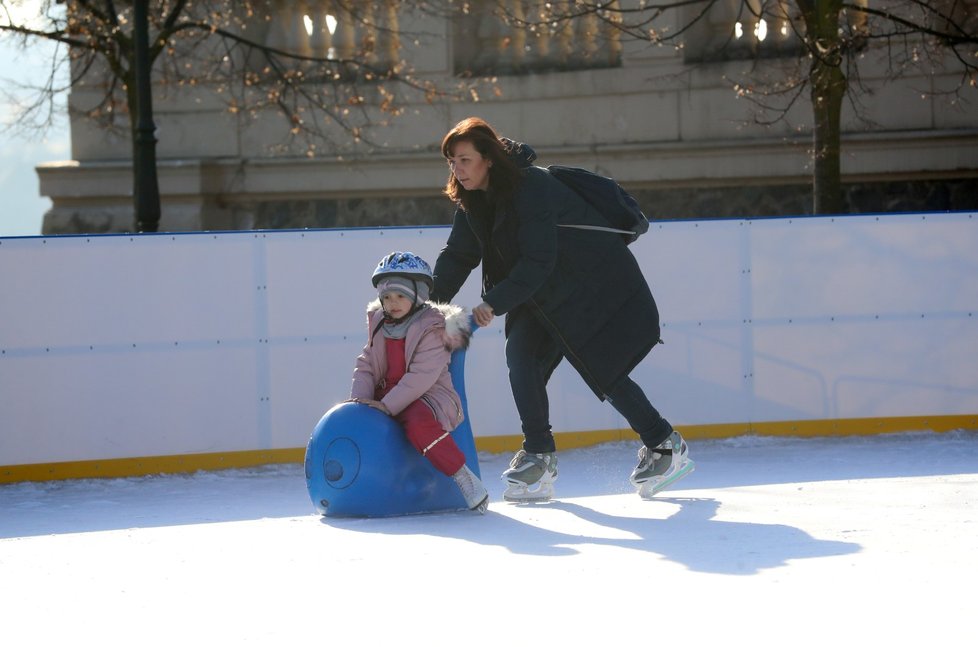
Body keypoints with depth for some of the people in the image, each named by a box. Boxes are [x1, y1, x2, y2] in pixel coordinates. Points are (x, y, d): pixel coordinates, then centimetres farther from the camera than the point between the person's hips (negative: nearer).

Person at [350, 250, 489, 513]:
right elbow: (365, 366, 8)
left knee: (419, 423, -37)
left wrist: (387, 406, -26)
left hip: (430, 396, -7)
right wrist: (361, 398, -11)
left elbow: (421, 376, -22)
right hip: (387, 396, 8)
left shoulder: (431, 329, -13)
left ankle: (465, 478, -29)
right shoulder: (379, 324, 10)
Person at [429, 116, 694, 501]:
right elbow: (457, 256, 4)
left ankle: (665, 446, 9)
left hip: (598, 286, -8)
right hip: (544, 296, 8)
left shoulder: (533, 188, -28)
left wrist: (494, 303, -33)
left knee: (604, 370, -8)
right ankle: (539, 459, -3)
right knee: (521, 354, -8)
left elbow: (538, 261, -32)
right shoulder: (473, 201, -2)